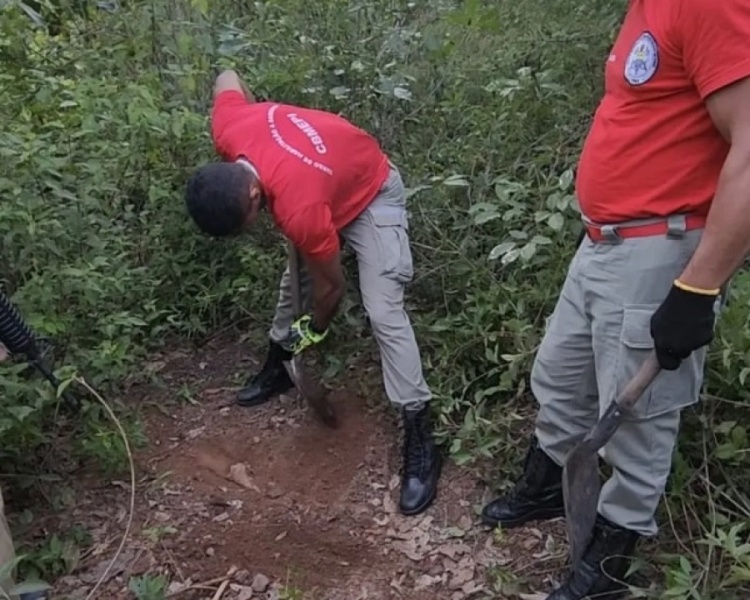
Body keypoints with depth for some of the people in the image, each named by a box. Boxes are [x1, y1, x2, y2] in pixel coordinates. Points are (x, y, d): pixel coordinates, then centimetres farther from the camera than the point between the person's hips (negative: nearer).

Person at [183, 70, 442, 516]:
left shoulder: (299, 208, -40)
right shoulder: (227, 130, -25)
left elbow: (331, 285, -23)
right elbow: (228, 78, 0)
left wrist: (316, 331, -3)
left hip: (372, 195, -8)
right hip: (328, 172, 8)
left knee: (384, 313, -16)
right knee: (293, 277, 16)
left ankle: (420, 439, -11)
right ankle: (280, 365, 39)